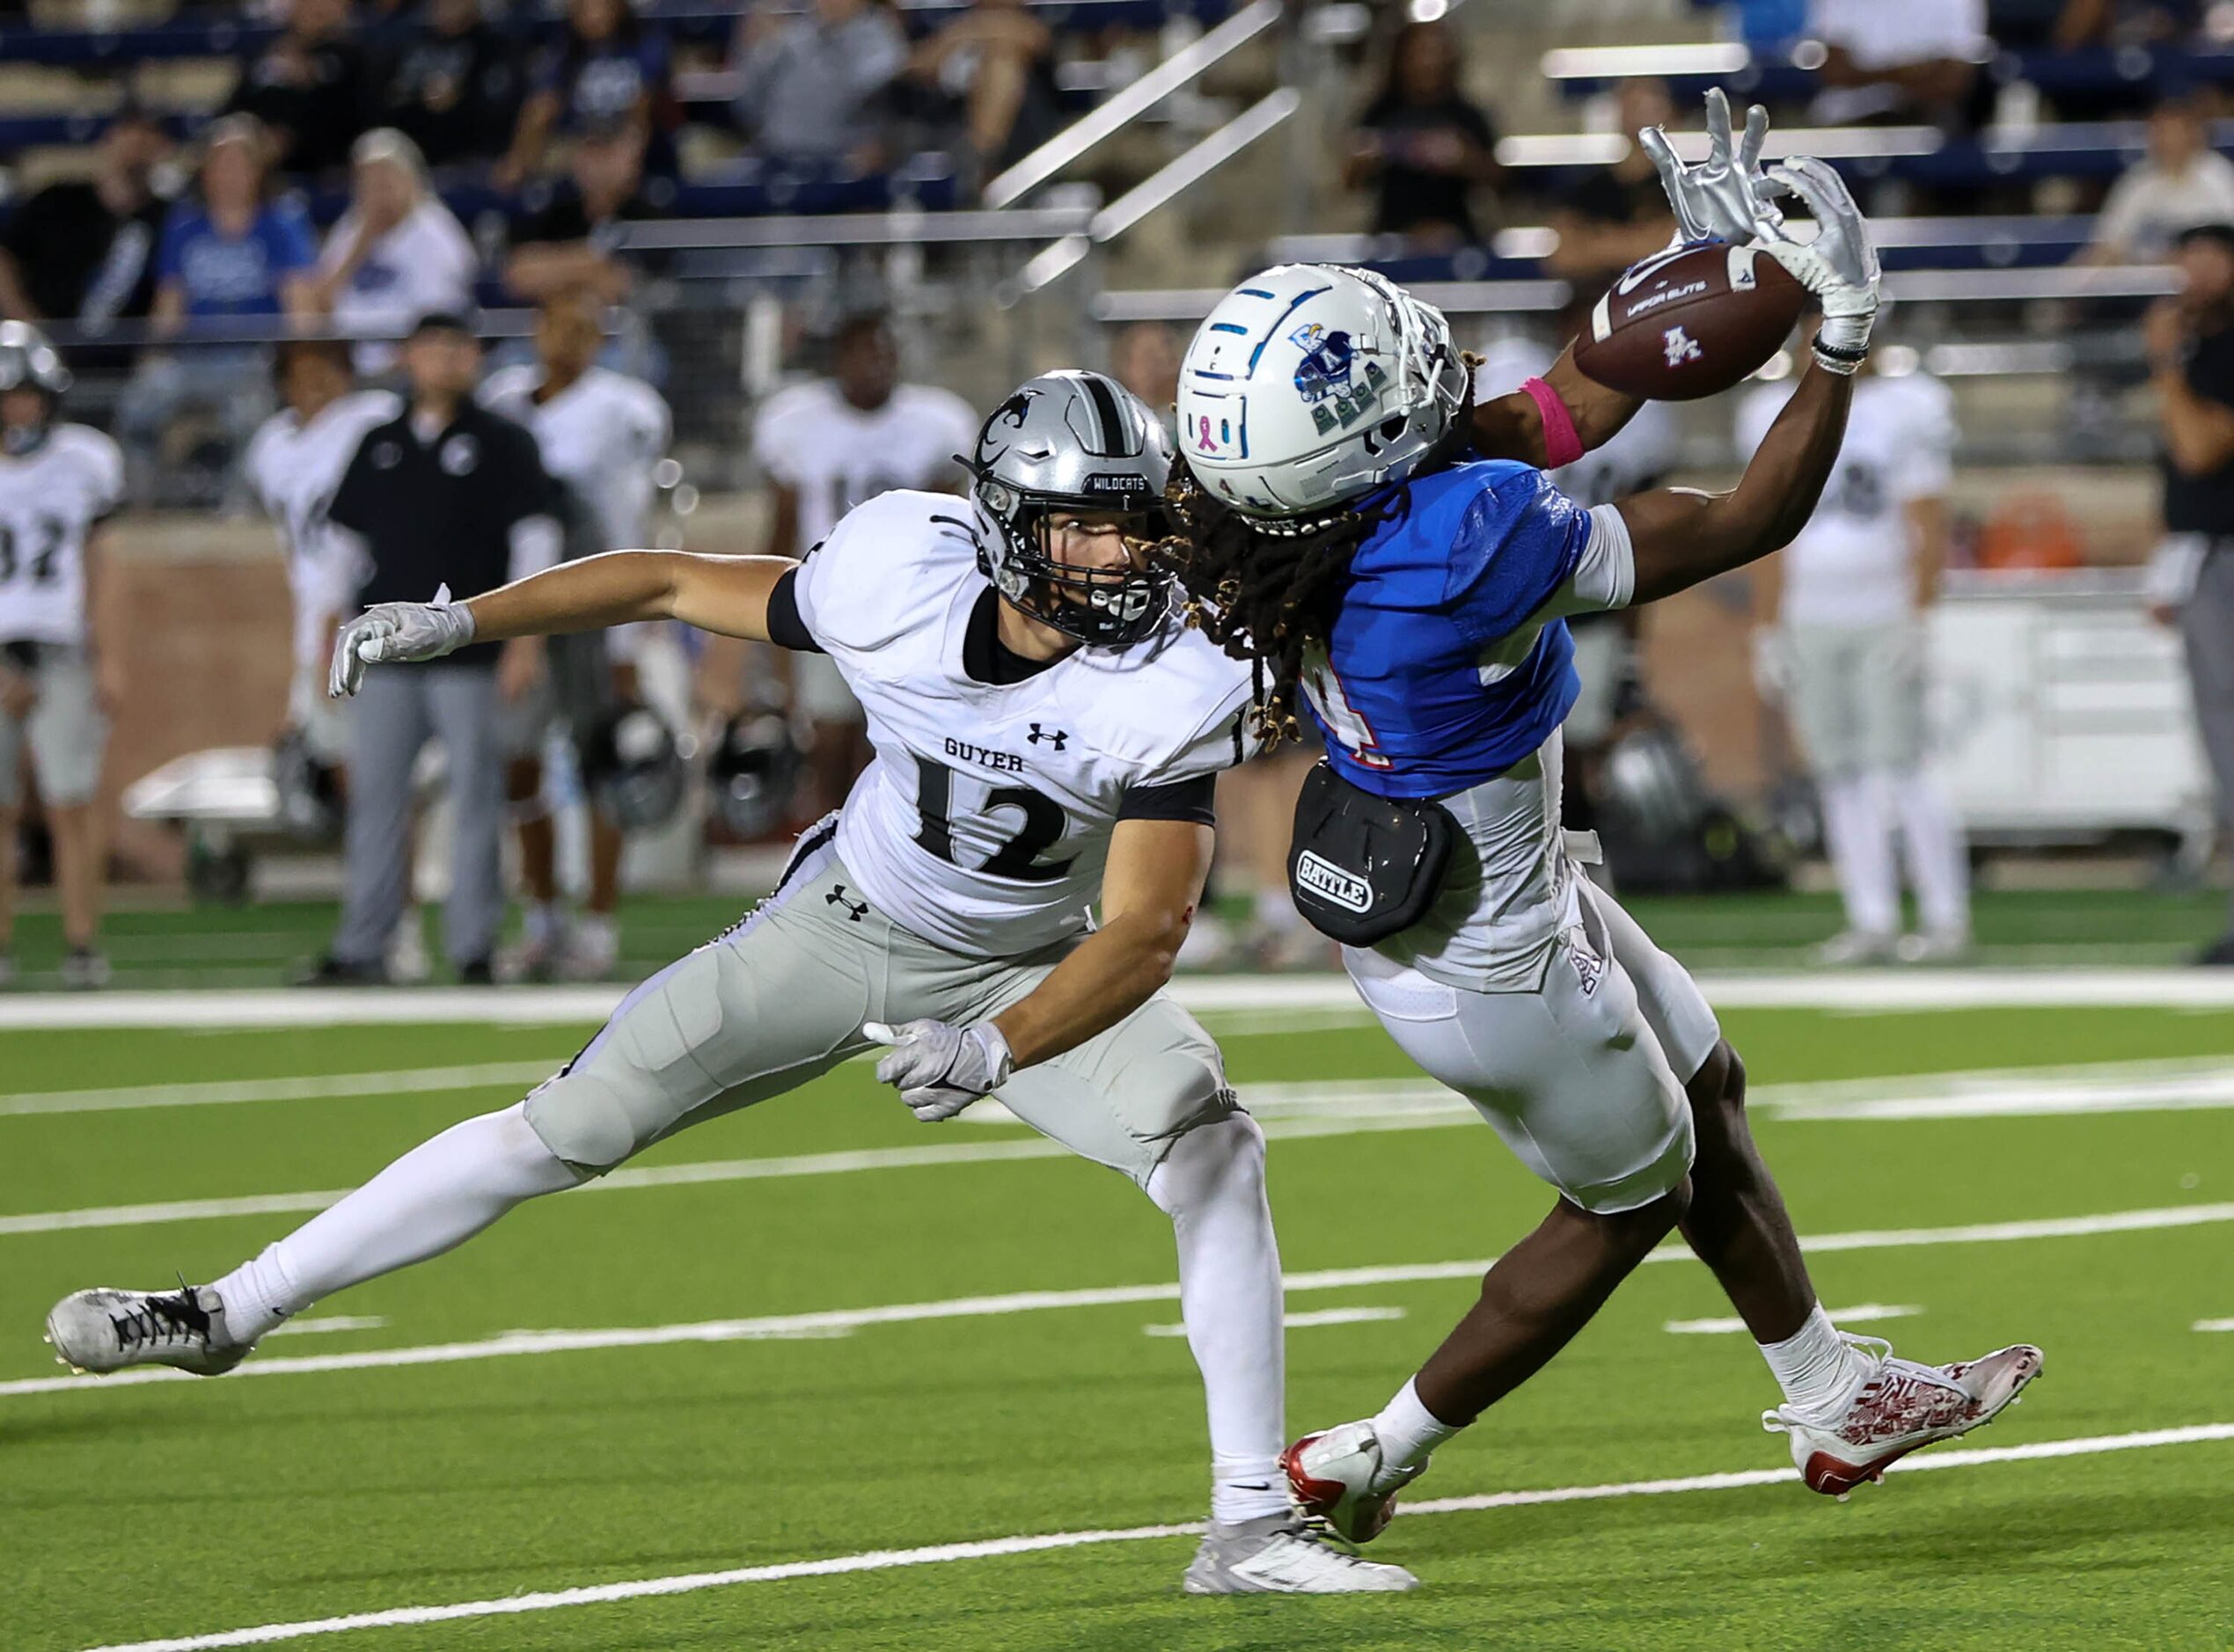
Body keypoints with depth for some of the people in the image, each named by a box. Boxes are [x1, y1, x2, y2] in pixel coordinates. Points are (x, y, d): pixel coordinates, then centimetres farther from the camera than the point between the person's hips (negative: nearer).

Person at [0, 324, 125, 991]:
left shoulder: (80, 464, 6)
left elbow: (98, 574, 10)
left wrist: (110, 661, 4)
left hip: (61, 656, 0)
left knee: (71, 805, -5)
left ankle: (83, 947, -1)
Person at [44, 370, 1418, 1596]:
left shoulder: (1174, 688, -31)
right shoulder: (903, 577, -28)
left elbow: (1142, 934, -35)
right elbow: (679, 582, -10)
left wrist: (995, 1052, -50)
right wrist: (457, 623, -10)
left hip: (1037, 972, -1)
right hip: (850, 925, 1)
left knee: (1213, 1149, -25)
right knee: (564, 1130, -2)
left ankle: (1250, 1528, -18)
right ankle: (232, 1313, 10)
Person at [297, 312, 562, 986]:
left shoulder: (503, 444, 4)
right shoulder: (377, 445, 15)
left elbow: (533, 541, -1)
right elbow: (345, 542, 18)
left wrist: (525, 640, -10)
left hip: (472, 657, -3)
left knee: (475, 802, -3)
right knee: (375, 798, 2)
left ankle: (473, 947, 1)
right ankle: (361, 948, 5)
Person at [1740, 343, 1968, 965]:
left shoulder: (1904, 413, -1)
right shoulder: (1783, 419, 12)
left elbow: (1929, 530, -5)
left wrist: (1916, 618, -14)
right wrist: (1769, 632, 11)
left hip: (1884, 615, -5)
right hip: (1809, 621, 5)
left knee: (1901, 763, -9)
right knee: (1840, 772, 3)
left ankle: (1946, 916, -3)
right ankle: (1871, 918, 6)